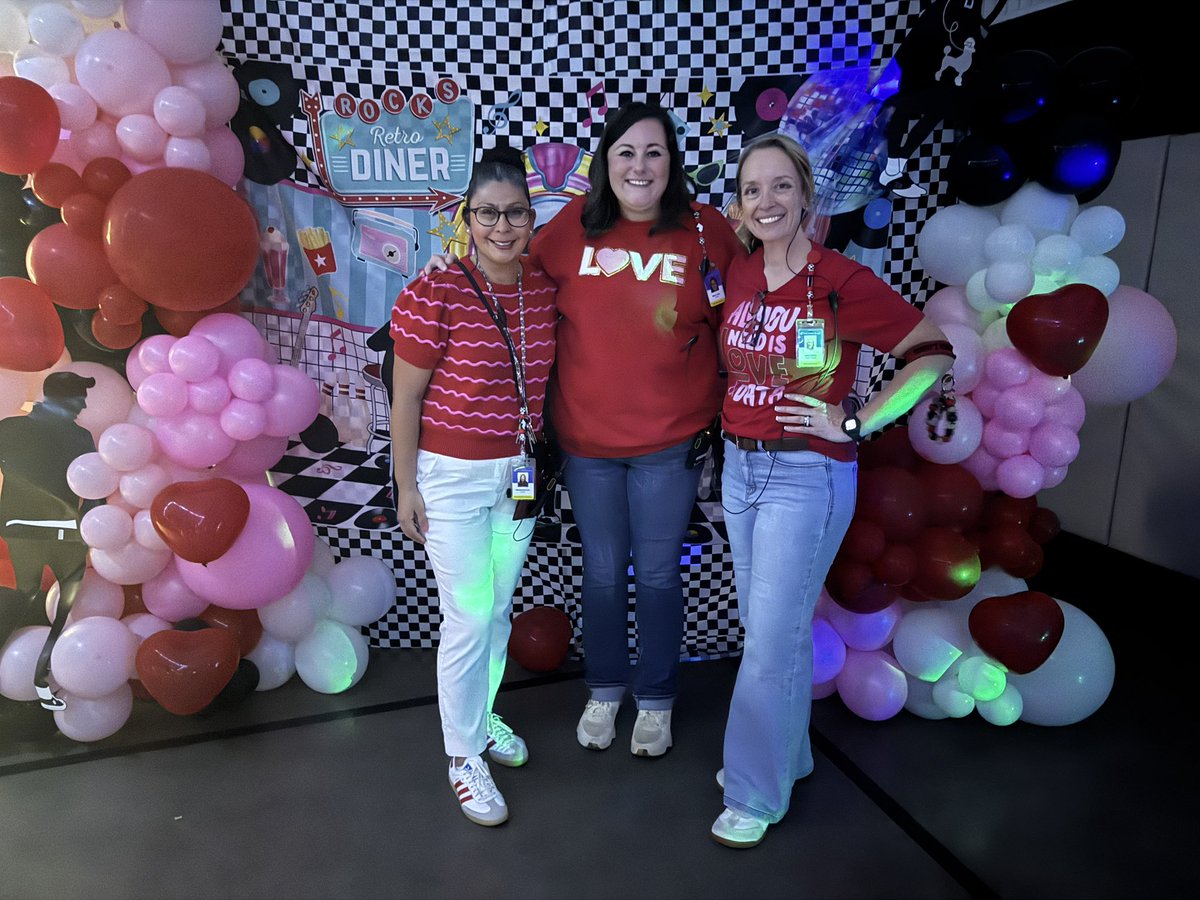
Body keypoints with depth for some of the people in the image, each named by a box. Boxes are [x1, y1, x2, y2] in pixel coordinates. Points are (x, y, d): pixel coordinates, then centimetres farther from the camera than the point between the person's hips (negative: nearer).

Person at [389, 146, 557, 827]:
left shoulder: (545, 289, -1)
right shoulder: (434, 296, -16)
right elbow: (406, 397, -10)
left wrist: (538, 461, 11)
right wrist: (406, 487, -9)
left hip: (519, 471, 5)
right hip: (452, 476, -5)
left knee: (500, 609, 18)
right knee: (469, 619, 1)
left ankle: (483, 715, 42)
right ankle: (464, 756, 22)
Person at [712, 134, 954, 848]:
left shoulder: (842, 281, -13)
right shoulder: (740, 275, 4)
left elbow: (934, 354, -11)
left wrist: (855, 425, -14)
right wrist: (732, 429, 8)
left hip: (807, 476, -6)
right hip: (741, 467, 6)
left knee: (771, 640, 1)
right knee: (773, 627, 18)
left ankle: (756, 796, 20)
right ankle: (787, 756, 38)